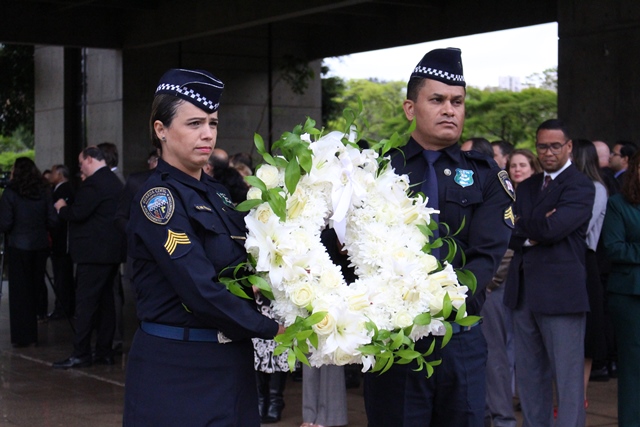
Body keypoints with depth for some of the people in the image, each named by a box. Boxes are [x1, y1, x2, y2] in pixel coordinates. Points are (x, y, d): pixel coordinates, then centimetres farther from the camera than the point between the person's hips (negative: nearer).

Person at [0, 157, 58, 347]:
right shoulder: (44, 192, 0)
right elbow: (53, 220, 0)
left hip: (18, 246, -4)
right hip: (40, 245, 4)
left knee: (19, 292, 4)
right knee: (35, 289, 13)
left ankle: (22, 337, 6)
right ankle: (33, 335, 17)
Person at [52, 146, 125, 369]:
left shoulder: (93, 183, -16)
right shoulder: (115, 181, 15)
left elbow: (78, 213, -20)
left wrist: (62, 207, -1)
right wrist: (68, 207, 18)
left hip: (94, 252, -10)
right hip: (112, 250, 10)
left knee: (85, 302, -6)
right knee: (105, 300, 12)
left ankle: (81, 354, -5)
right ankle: (104, 351, 16)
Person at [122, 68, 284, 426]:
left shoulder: (216, 192, 11)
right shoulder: (158, 198, -13)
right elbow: (201, 289, -21)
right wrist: (273, 329, -15)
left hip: (231, 362, 7)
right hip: (178, 369, -7)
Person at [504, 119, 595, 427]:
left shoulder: (580, 187, -6)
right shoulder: (528, 186, 16)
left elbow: (553, 228, -19)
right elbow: (510, 236, 7)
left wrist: (520, 225, -3)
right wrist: (530, 236, -11)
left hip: (560, 293, -7)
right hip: (524, 292, 7)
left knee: (567, 376, -3)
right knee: (528, 375, 13)